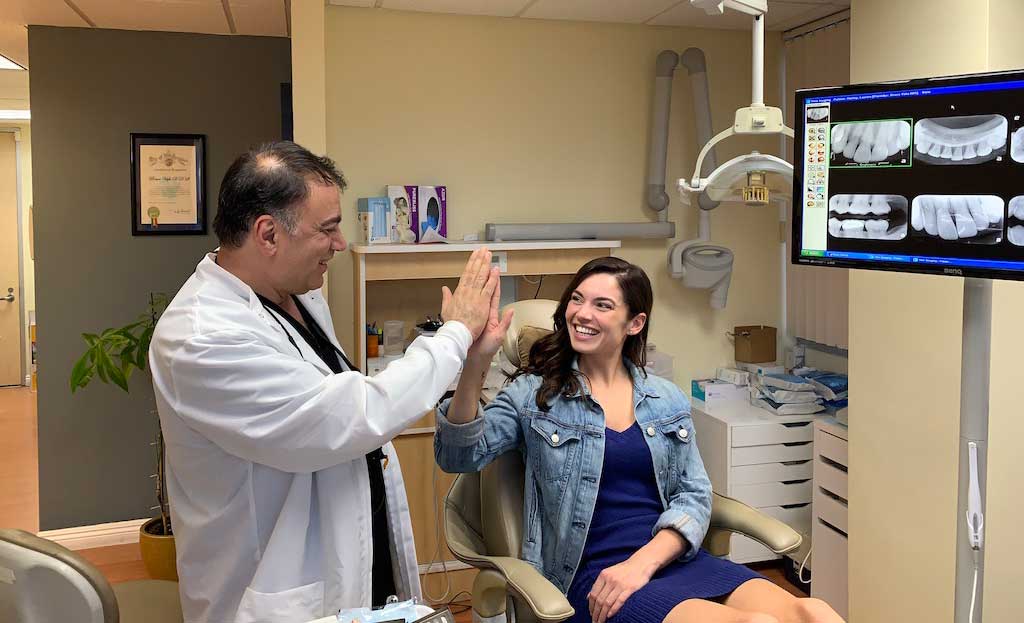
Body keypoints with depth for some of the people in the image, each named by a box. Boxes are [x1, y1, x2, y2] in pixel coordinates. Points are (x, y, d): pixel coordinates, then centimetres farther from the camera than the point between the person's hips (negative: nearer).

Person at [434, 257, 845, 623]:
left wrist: (642, 562, -11)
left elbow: (695, 496, 7)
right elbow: (459, 456, -8)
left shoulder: (668, 400, 14)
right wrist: (475, 361, -24)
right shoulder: (534, 395, 5)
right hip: (594, 572, -4)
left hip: (672, 559, 4)